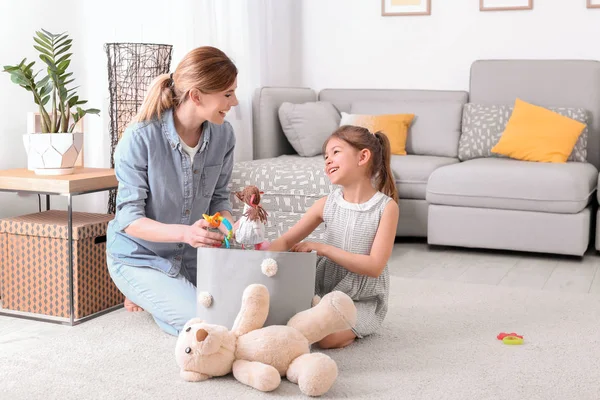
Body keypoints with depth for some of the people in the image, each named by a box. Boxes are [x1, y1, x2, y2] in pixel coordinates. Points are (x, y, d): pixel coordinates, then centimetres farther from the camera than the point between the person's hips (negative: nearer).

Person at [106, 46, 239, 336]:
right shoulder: (140, 138, -25)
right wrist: (184, 232, -42)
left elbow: (218, 199, 1)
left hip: (190, 253, 6)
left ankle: (156, 294, 22)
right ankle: (142, 292, 10)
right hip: (140, 256, -6)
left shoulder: (223, 135, -10)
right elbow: (129, 219, -24)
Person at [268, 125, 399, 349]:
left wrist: (320, 248, -21)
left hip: (364, 300, -3)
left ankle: (355, 327, 3)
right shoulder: (326, 205, -1)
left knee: (328, 337, -28)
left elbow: (375, 266, -18)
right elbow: (286, 241, 1)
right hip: (323, 291, 3)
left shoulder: (386, 207, -12)